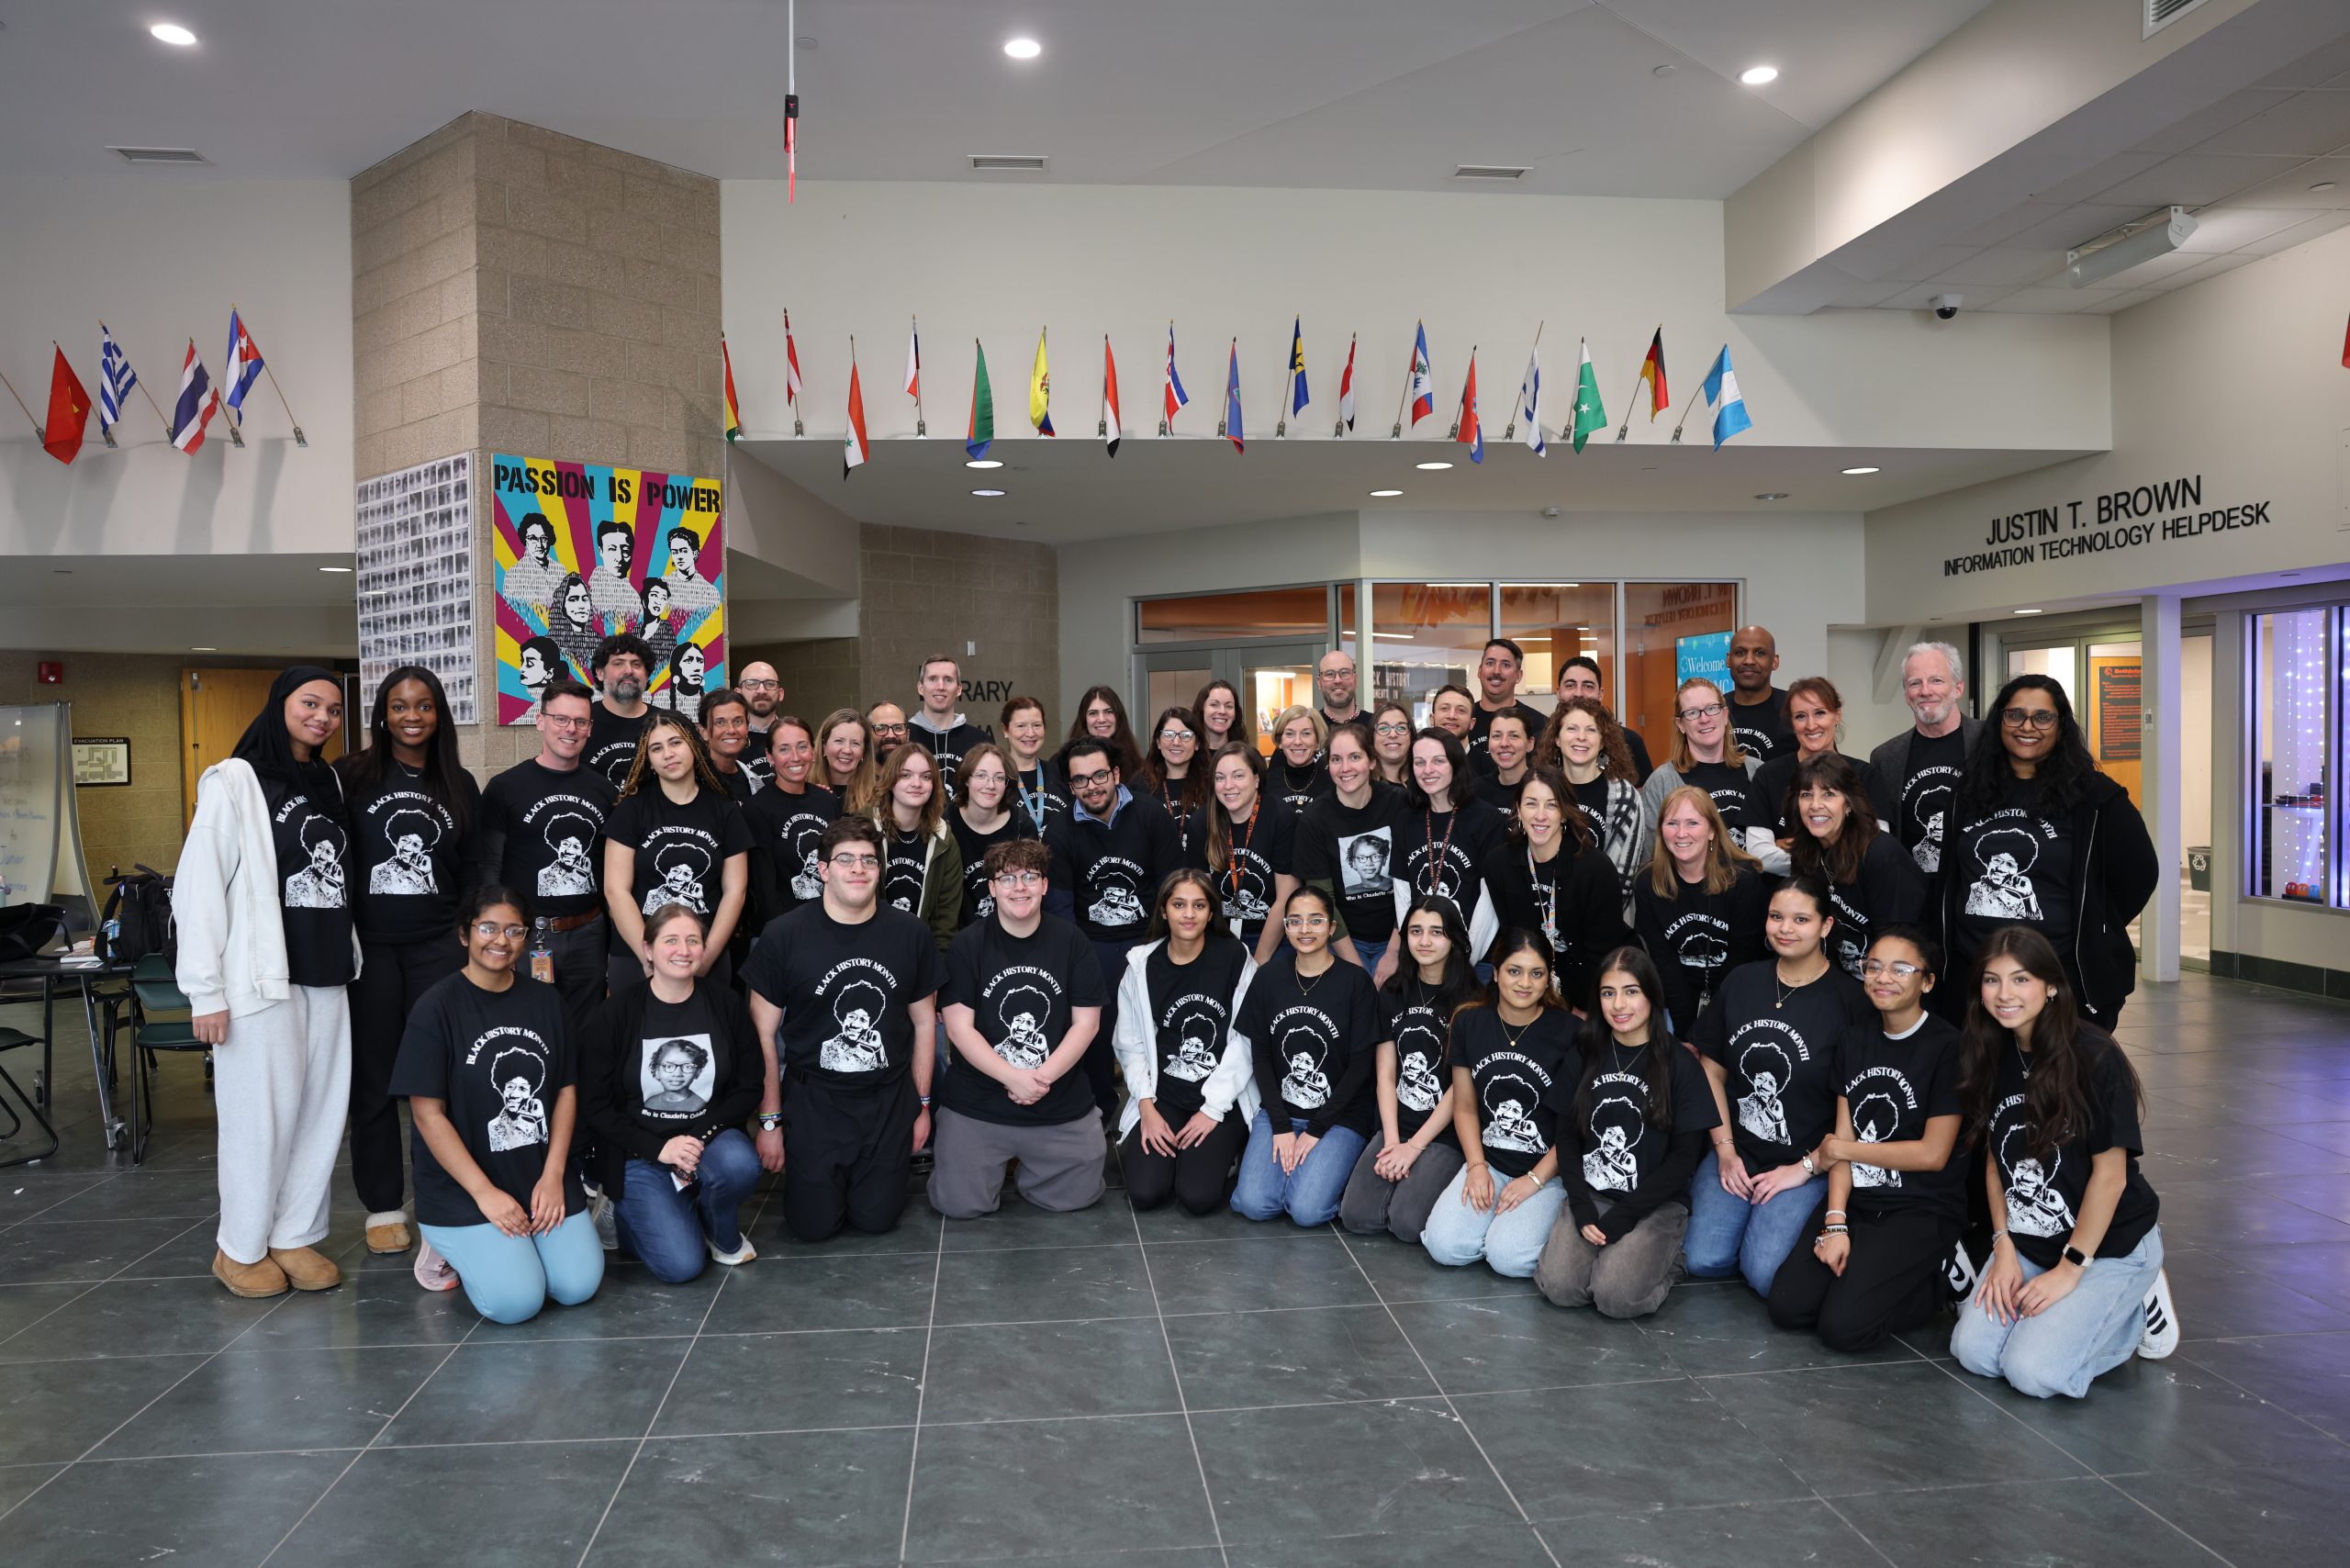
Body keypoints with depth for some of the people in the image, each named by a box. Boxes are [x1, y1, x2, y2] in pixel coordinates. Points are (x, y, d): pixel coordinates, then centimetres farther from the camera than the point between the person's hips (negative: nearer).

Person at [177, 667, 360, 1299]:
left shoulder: (329, 784, 14)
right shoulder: (235, 781, -5)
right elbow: (197, 889, -9)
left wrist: (350, 957, 13)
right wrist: (205, 990, -12)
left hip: (326, 974, 6)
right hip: (260, 979, -6)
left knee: (322, 1107, 6)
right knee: (262, 1113, 0)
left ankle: (295, 1236, 19)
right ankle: (241, 1248, 16)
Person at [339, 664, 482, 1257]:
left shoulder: (458, 785, 10)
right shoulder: (353, 775, 2)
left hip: (437, 946, 2)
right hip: (368, 946, -1)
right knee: (373, 1077, 6)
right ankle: (382, 1207, 17)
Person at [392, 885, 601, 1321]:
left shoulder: (545, 1001, 7)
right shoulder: (437, 1009, -8)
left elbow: (566, 1091, 8)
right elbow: (428, 1113, -10)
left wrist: (553, 1176, -4)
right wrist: (484, 1192, -15)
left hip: (543, 1175, 4)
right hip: (462, 1187, -4)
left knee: (578, 1286, -12)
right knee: (516, 1300, -19)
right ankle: (449, 1243, 11)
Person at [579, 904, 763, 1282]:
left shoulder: (726, 1004, -2)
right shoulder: (617, 1013, -7)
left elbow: (748, 1089, 0)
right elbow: (594, 1106, -5)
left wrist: (699, 1136, -15)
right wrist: (659, 1148, -16)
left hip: (710, 1136, 2)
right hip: (640, 1154, -1)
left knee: (740, 1165, -35)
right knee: (680, 1265, -18)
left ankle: (723, 1234, 0)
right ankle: (628, 1212, 16)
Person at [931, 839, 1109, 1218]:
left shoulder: (1072, 943, 0)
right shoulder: (967, 946, -4)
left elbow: (1086, 1023, -2)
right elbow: (959, 1028, -8)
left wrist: (1044, 1077, -16)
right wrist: (1015, 1079, -19)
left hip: (1061, 1103, 1)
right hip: (976, 1105, -1)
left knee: (1079, 1196, 1)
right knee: (958, 1204, -6)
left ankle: (1028, 1161, 31)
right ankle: (1002, 1159, 27)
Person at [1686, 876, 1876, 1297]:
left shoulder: (1851, 1000, -8)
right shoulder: (1741, 982, 7)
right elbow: (1713, 1070, 10)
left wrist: (1807, 1167, -10)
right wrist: (1725, 1149, 1)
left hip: (1808, 1162, -3)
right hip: (1736, 1152, 4)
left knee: (1764, 1273, -21)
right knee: (1704, 1260, -15)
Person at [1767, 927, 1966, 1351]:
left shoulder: (1948, 1047, -10)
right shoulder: (1855, 1040, 9)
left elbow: (1933, 1153, -12)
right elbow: (1841, 1140, 3)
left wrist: (1843, 1150, -3)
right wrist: (1834, 1222, -9)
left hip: (1923, 1210, -5)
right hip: (1856, 1200, 5)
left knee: (1843, 1326, -19)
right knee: (1788, 1306, -12)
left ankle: (1939, 1281, 5)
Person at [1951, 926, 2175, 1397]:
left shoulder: (2094, 1057, -20)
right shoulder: (1994, 1056, -1)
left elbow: (2109, 1173, -17)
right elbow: (1996, 1159, 6)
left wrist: (2070, 1269, -14)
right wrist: (2004, 1248, -2)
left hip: (2110, 1246, -6)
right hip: (2027, 1241, 6)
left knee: (2035, 1372, -19)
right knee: (1974, 1353, -9)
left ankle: (2138, 1306, 8)